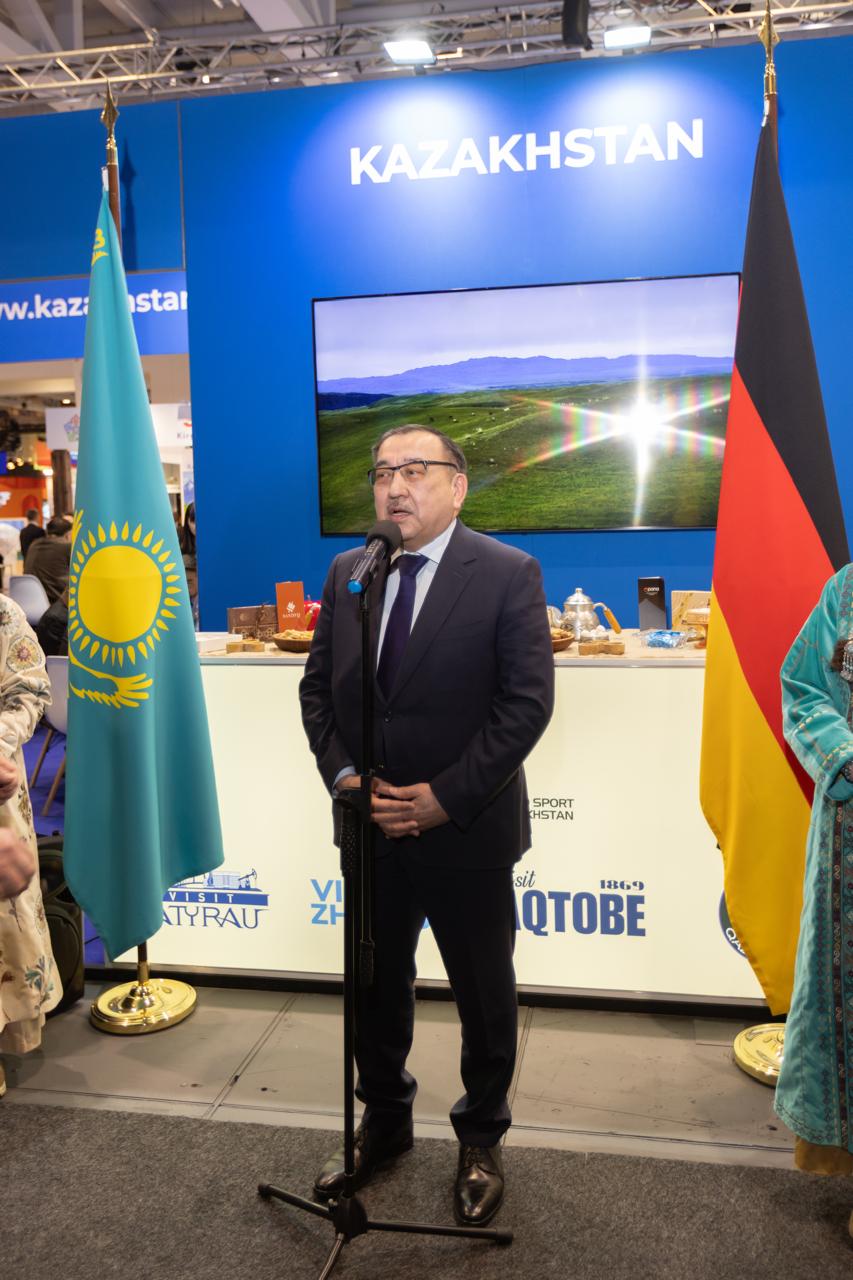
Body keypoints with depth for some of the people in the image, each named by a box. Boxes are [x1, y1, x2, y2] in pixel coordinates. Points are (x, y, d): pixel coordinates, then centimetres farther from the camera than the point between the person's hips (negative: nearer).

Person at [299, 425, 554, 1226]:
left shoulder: (508, 574, -10)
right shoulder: (347, 573, 4)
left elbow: (527, 702, -15)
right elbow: (317, 688, 7)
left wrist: (444, 797, -19)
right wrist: (344, 777, -8)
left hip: (466, 832, -4)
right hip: (371, 827, 4)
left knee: (484, 995, 14)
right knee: (375, 985, 20)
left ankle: (481, 1139, 38)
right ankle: (384, 1123, 44)